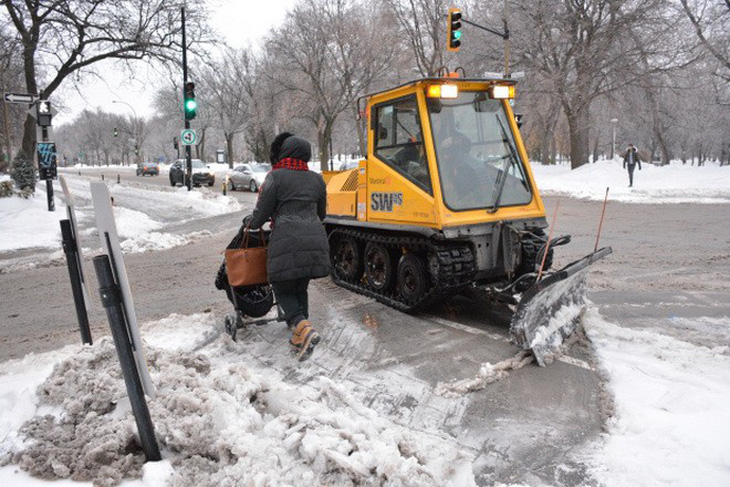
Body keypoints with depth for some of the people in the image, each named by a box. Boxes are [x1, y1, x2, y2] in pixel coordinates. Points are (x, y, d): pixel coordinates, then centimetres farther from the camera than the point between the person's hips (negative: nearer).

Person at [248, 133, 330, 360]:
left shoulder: (276, 177, -1)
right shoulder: (316, 179, 16)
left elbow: (262, 210, 2)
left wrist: (252, 224, 22)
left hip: (287, 242, -5)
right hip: (315, 238, 5)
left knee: (283, 289, 7)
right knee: (301, 288, 18)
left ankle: (304, 328, -15)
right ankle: (299, 337, 19)